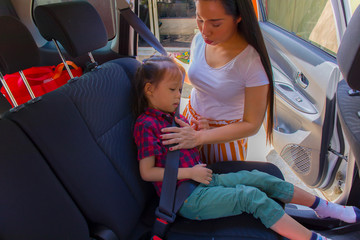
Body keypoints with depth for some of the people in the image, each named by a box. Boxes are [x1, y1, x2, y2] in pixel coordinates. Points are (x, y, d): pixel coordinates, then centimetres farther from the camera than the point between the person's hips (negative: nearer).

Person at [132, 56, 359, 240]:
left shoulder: (174, 118, 14)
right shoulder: (147, 125, -14)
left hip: (204, 181, 8)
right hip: (188, 198, -8)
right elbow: (147, 172, -17)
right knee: (250, 196, -19)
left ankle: (324, 208, 12)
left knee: (258, 178, 0)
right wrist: (189, 172, -18)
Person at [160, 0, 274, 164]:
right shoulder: (199, 40, -10)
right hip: (191, 121, 5)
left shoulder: (253, 60, -26)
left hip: (228, 135, -4)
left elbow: (252, 125, -22)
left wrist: (198, 137, -27)